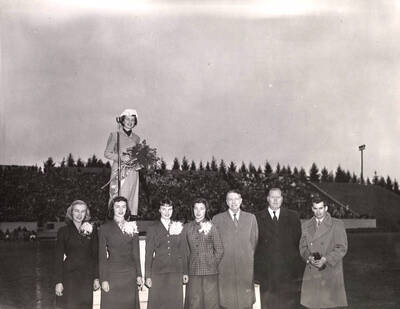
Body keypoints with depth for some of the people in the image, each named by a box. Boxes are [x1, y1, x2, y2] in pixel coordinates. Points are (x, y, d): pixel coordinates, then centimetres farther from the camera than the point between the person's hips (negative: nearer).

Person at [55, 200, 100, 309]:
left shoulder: (92, 230, 7)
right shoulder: (64, 231, 2)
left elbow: (95, 255, 8)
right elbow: (59, 258, 0)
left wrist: (96, 278, 3)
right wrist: (58, 281, -6)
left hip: (87, 277, 2)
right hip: (69, 276, -2)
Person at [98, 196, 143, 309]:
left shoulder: (132, 227, 8)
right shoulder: (104, 228, 1)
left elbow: (136, 253, 10)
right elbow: (102, 256, -1)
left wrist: (139, 275, 4)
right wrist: (103, 279, -6)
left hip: (130, 275, 2)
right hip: (112, 274, -2)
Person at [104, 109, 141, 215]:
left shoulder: (136, 138, 13)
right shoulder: (114, 135, 2)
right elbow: (107, 153, 1)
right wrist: (121, 157, -13)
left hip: (132, 172, 3)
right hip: (119, 171, -3)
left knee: (131, 197, 1)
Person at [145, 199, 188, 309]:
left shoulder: (178, 227, 12)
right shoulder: (153, 229, 5)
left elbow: (182, 252, 14)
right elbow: (148, 254, 3)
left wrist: (185, 272, 9)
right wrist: (148, 276, -2)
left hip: (176, 272, 2)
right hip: (158, 272, -2)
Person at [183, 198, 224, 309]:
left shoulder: (211, 227, 0)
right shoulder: (187, 227, 7)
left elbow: (219, 250, 3)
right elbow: (186, 250, 12)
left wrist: (212, 265, 3)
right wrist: (190, 265, 6)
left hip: (210, 272, -2)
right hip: (193, 272, 2)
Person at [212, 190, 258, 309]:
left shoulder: (251, 218, 12)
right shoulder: (217, 219, 7)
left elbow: (254, 241, 12)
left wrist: (250, 257, 4)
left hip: (246, 267, 1)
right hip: (225, 267, -1)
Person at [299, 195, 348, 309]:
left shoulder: (337, 225, 0)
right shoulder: (306, 225, 11)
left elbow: (342, 248, -5)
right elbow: (303, 247, 12)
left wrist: (325, 259, -17)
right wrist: (309, 257, -9)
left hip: (331, 271, -3)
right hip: (311, 274, 3)